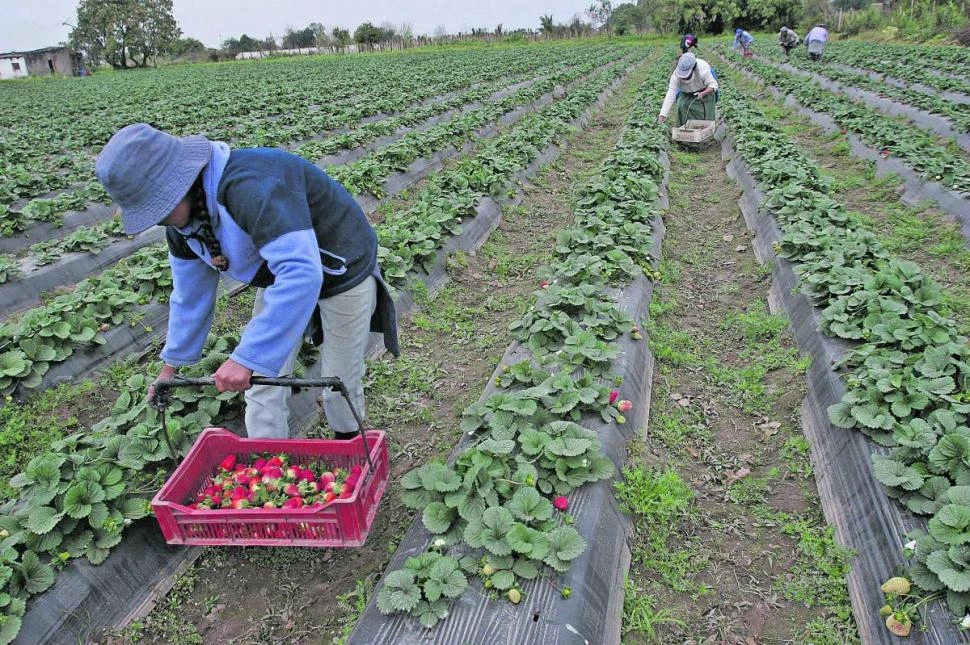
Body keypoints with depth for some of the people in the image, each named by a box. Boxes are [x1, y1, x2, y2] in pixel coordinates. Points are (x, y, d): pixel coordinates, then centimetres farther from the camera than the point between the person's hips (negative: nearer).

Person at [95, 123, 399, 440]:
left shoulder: (251, 186, -39)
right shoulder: (182, 216, -10)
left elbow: (301, 273, -48)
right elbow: (190, 292, 5)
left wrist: (246, 357, -47)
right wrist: (172, 363, 14)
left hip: (342, 274, -7)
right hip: (281, 277, 7)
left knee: (341, 381, 7)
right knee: (262, 384, 6)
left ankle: (347, 446, 37)